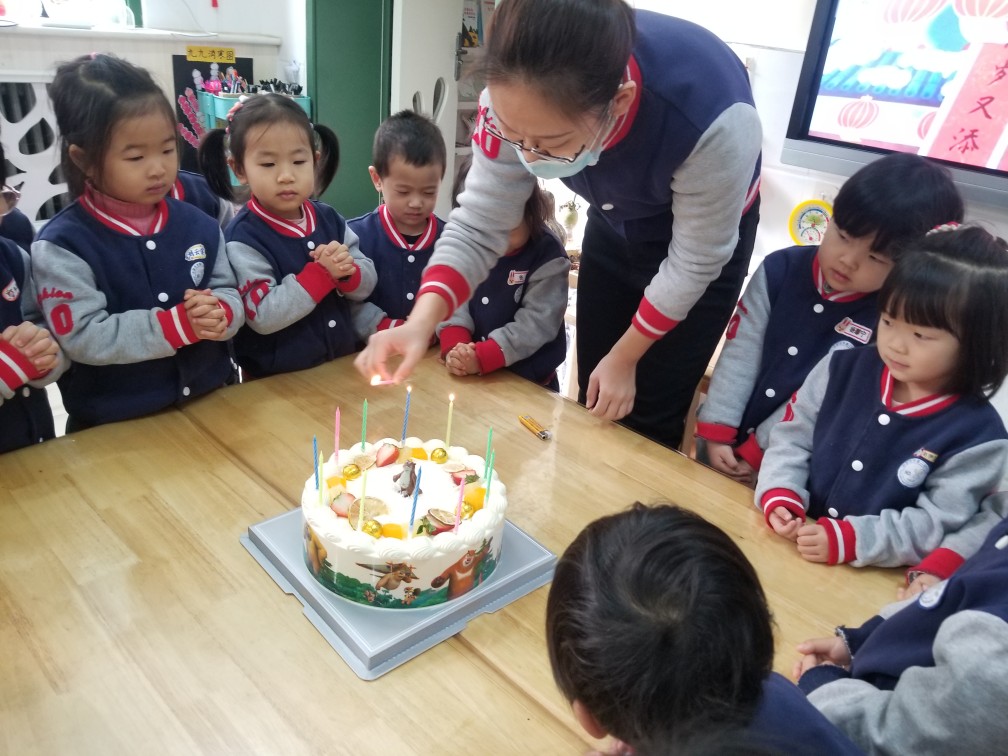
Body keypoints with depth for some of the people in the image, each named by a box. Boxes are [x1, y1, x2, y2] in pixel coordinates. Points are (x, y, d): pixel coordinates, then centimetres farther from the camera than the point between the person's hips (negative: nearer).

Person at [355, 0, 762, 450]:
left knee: (647, 419, 1)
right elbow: (479, 225, -21)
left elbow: (695, 263, -25)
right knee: (594, 407, 13)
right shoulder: (518, 99, -30)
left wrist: (625, 358, -14)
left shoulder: (712, 122, -40)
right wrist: (420, 323, -37)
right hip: (615, 226, 3)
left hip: (706, 237, -3)